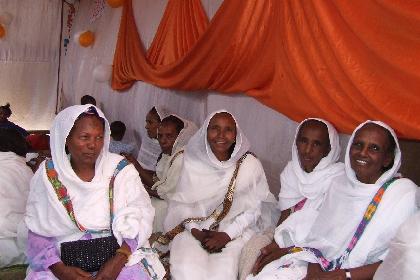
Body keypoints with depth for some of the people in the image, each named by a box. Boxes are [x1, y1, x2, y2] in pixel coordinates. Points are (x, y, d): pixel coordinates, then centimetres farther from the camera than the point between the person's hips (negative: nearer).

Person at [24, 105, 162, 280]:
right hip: (63, 260, 1)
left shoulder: (120, 170, -1)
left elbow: (138, 218, -5)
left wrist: (118, 261, -19)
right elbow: (37, 232, 0)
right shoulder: (47, 176, 0)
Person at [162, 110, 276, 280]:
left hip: (234, 232, -1)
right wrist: (195, 231, -12)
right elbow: (180, 202, 4)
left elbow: (253, 209, -1)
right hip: (193, 229, 2)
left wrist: (227, 235, -13)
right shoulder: (193, 162, 4)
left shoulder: (250, 165, -1)